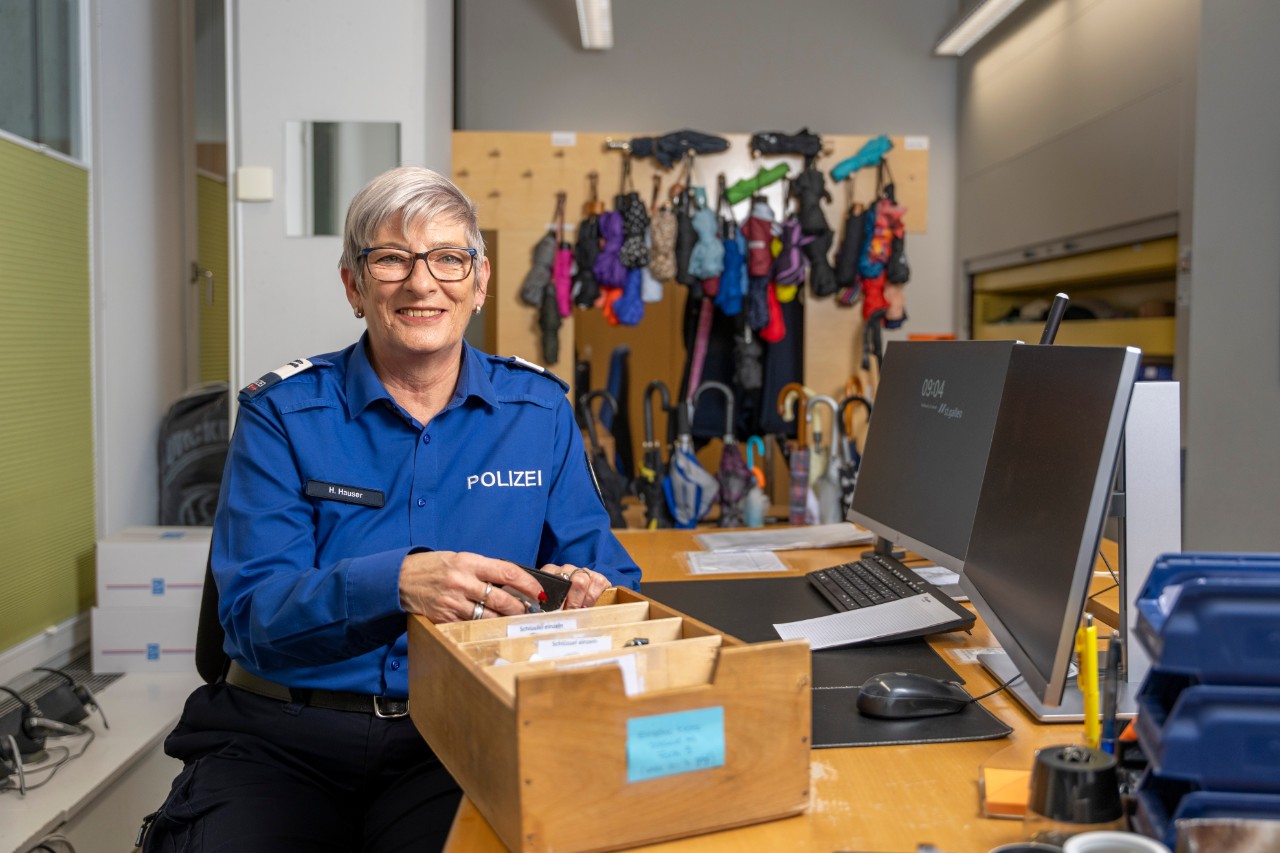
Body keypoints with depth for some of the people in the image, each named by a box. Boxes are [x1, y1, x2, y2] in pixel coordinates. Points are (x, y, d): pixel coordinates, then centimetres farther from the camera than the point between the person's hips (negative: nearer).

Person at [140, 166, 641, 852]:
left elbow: (603, 567, 7)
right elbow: (253, 610, -9)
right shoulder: (283, 414, 0)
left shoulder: (539, 410, 6)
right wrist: (397, 583, -29)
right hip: (280, 737, 0)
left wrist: (588, 590, -18)